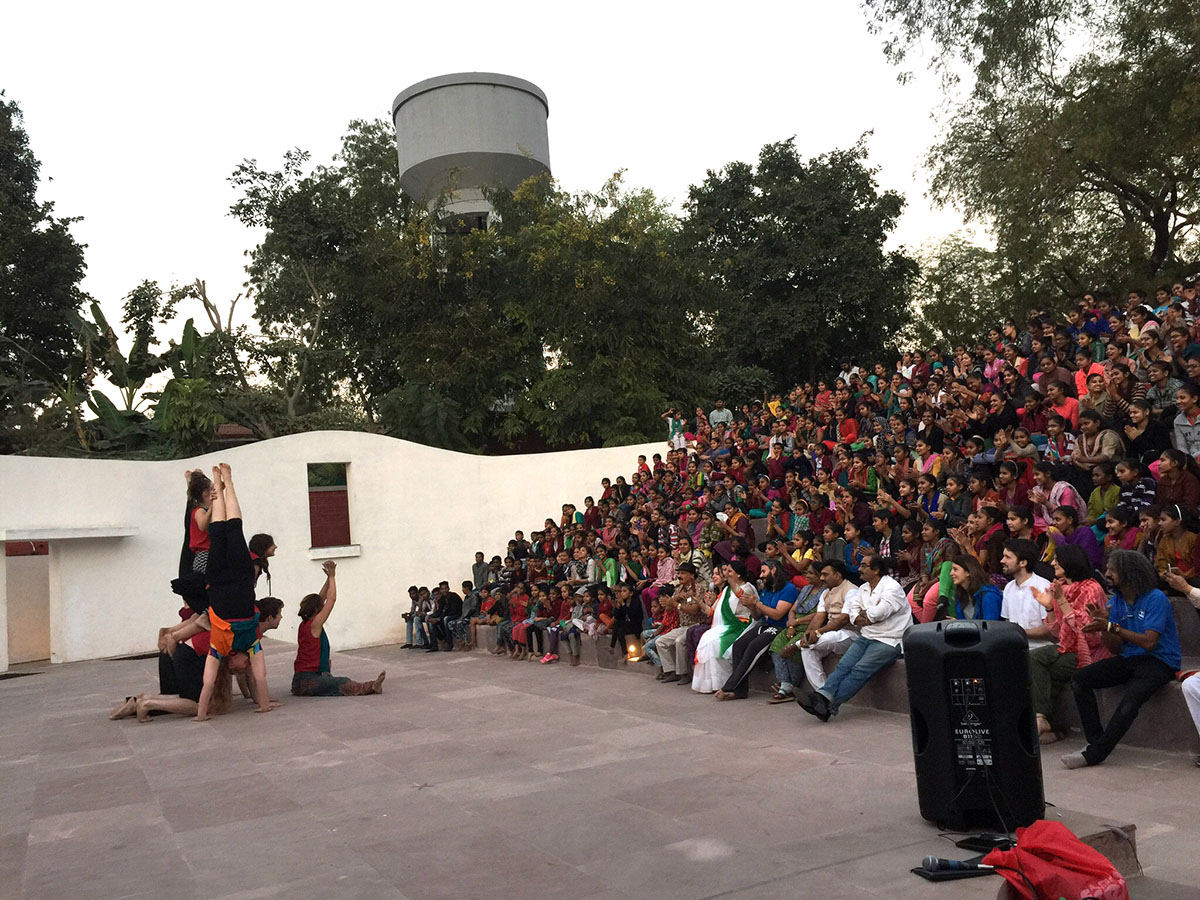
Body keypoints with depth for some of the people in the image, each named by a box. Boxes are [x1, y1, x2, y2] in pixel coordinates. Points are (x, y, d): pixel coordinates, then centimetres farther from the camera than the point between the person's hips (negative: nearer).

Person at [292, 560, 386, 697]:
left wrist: (329, 577, 16)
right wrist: (332, 576, -1)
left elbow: (320, 598, 18)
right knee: (344, 684, -18)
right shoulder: (314, 625, -13)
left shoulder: (304, 625, 12)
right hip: (307, 682, -9)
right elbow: (331, 599, -11)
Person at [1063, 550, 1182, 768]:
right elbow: (1115, 648, 5)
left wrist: (1112, 627, -26)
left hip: (1159, 661, -7)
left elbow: (1149, 642, -22)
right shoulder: (1115, 601, 7)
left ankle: (1094, 754, -21)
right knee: (1079, 680, -12)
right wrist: (1102, 624, -14)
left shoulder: (1156, 599, -12)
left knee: (1128, 704, -31)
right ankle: (1095, 741, -12)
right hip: (1128, 659, 7)